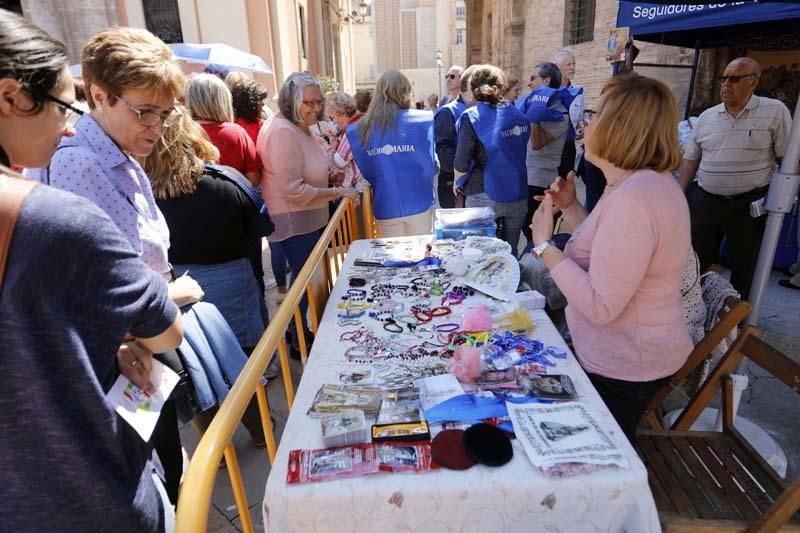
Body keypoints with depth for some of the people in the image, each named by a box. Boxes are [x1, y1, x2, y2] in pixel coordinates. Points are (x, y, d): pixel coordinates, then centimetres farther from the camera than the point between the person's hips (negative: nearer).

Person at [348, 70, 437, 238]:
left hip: (385, 207, 2)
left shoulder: (359, 130, -2)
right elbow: (431, 165, -4)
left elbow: (365, 171, 1)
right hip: (418, 203, -2)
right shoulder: (421, 120, -8)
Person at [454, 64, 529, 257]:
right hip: (518, 197, 4)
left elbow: (462, 162, -12)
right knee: (510, 253, 13)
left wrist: (457, 182, 6)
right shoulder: (519, 115, 6)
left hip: (485, 197, -4)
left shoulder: (472, 117, -9)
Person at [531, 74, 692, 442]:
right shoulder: (650, 181, 5)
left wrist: (544, 244, -25)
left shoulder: (634, 198, -29)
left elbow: (600, 306, -31)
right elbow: (605, 252, 14)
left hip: (623, 371, -10)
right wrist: (570, 207, 6)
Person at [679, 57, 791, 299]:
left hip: (749, 204, -3)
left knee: (743, 266, 10)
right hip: (705, 201, 3)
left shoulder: (775, 111, -5)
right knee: (696, 263, 9)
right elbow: (690, 159, 11)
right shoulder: (707, 117, 6)